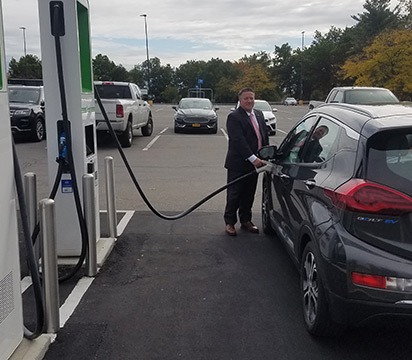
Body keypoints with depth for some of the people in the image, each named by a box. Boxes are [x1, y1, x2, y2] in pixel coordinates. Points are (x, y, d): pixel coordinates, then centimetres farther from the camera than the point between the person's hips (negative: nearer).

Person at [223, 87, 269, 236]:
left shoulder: (259, 114, 12)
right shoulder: (234, 117, -13)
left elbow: (265, 136, 16)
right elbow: (238, 140, -22)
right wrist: (253, 159, -26)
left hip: (254, 162, 7)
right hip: (238, 164, -6)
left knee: (249, 194, 15)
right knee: (234, 195, 4)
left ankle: (245, 220, 28)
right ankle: (230, 222, 17)